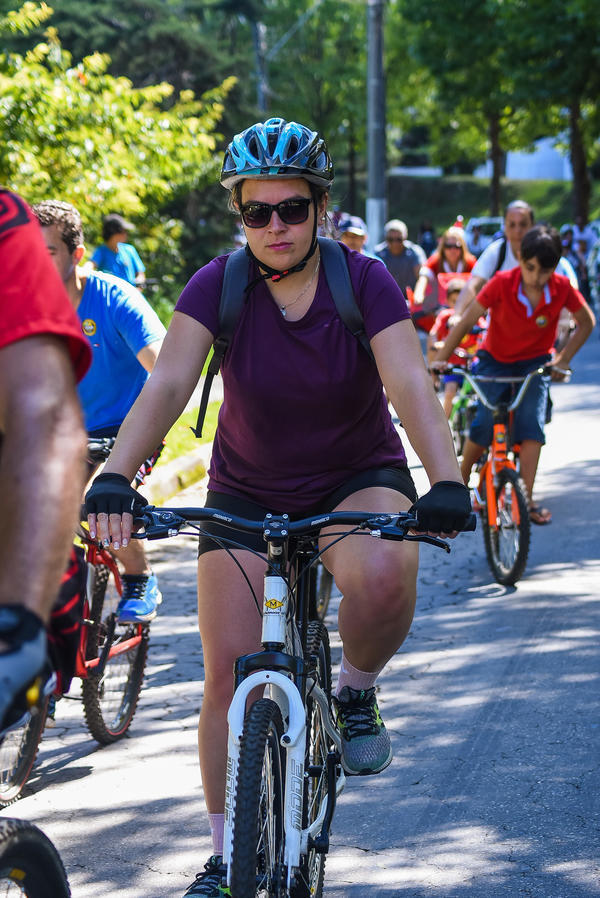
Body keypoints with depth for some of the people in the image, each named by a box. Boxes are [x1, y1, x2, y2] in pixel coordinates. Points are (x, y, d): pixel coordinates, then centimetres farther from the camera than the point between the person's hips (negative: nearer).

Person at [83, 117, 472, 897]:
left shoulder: (366, 282, -16)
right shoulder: (217, 286, -14)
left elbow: (410, 384, -28)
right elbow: (168, 384, -25)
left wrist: (447, 482, -45)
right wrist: (115, 476, -42)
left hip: (358, 478, -1)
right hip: (246, 493, 2)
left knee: (384, 575, -36)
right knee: (228, 670, -5)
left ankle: (357, 692, -3)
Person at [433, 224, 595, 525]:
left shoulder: (562, 288, -18)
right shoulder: (502, 283, -24)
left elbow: (586, 323, -1)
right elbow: (466, 322, -19)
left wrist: (563, 360, -8)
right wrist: (440, 360, -23)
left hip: (535, 362, 1)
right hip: (495, 361, -1)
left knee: (532, 422, -18)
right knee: (484, 424, -14)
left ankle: (527, 498, -14)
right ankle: (460, 483, 11)